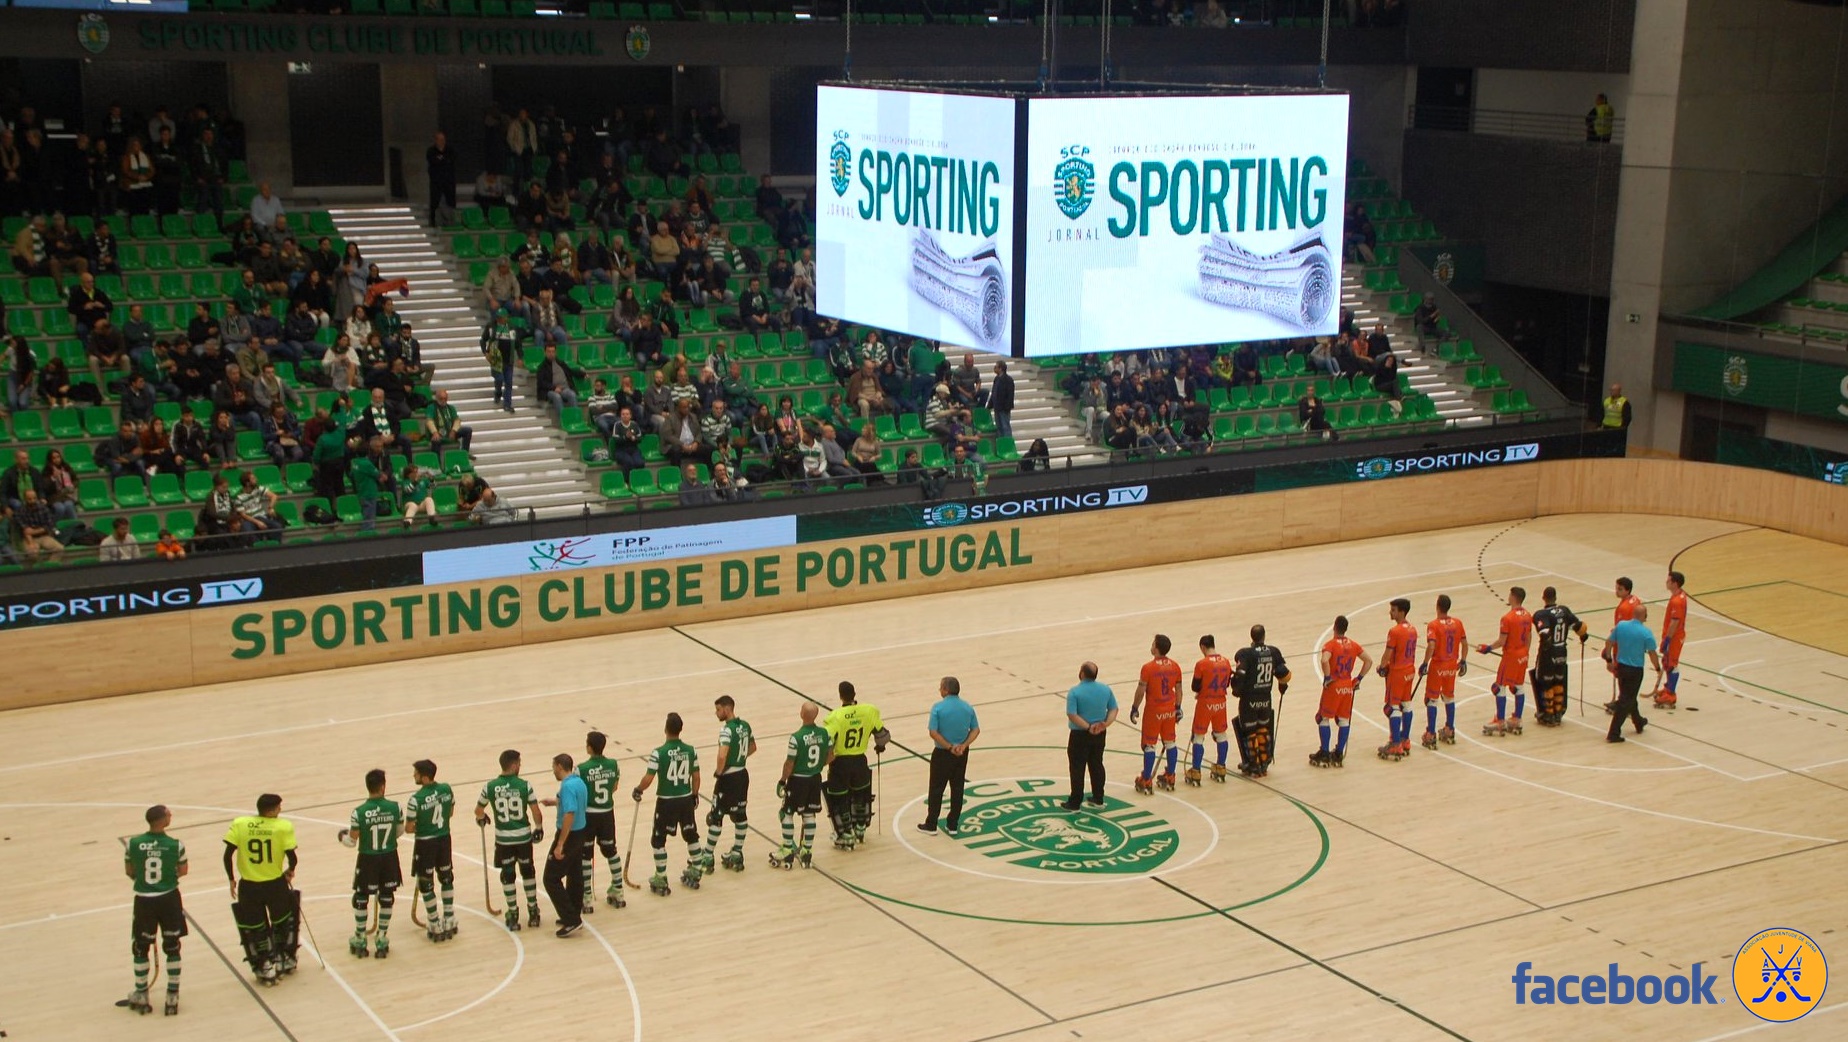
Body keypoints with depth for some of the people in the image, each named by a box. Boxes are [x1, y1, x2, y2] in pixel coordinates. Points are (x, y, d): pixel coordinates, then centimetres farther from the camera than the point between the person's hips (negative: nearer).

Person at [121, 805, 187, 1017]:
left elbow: (129, 871, 2)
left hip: (143, 900, 1)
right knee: (172, 947, 13)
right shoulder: (176, 845, -14)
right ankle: (173, 996, 16)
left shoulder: (133, 844, -11)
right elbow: (183, 871, -2)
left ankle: (141, 996, 27)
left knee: (140, 948, 17)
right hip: (169, 898, -1)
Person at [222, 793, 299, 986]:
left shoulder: (239, 824, -6)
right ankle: (285, 960, 33)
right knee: (283, 921, 24)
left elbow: (228, 855, -9)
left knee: (254, 928, 16)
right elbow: (292, 858, -13)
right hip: (275, 884, -1)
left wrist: (231, 879, 5)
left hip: (248, 886, 1)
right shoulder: (284, 827, -11)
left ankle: (265, 968, 18)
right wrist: (290, 871, 9)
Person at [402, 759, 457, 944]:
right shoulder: (447, 789, -7)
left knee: (426, 885, 10)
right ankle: (449, 922, 28)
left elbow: (408, 829, -16)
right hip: (444, 839, 5)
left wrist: (419, 827, 4)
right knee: (446, 879, 20)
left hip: (425, 843, -5)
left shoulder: (416, 799, -24)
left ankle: (436, 926, 15)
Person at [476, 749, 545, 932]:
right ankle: (533, 912, 23)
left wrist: (481, 818, 28)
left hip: (503, 838, 0)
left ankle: (513, 916, 14)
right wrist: (539, 828, 11)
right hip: (524, 836, 0)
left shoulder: (490, 787, -8)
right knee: (527, 872, 17)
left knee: (507, 875, 12)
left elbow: (478, 810, 4)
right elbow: (535, 812, -8)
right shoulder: (524, 785, -11)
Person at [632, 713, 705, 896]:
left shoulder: (658, 753, -17)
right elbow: (696, 777, 4)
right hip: (686, 799, 4)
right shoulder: (691, 751, -4)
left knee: (658, 840, 10)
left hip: (666, 801, -4)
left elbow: (648, 779, -16)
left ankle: (661, 881, 12)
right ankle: (694, 874, 30)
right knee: (691, 836, 20)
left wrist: (638, 790, 3)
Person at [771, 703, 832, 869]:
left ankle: (788, 852, 14)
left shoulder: (796, 737, -23)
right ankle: (807, 852, 20)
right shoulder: (824, 733, -7)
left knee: (787, 814, 11)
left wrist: (782, 780, -2)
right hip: (815, 779, 5)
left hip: (798, 780, -5)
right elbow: (830, 757, 4)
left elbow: (789, 763, -17)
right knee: (809, 815, 15)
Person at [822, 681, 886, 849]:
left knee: (839, 800, 12)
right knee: (861, 795, 27)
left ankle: (846, 837, 17)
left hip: (840, 762, -4)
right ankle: (860, 830, 39)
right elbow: (882, 734, 1)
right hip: (860, 761, 4)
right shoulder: (869, 711, -9)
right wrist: (880, 745, 23)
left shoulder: (835, 717, -20)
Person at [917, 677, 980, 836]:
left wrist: (949, 747, -15)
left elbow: (933, 733, -21)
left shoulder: (938, 708, -16)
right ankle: (952, 825, 19)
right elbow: (976, 730, -1)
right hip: (961, 754, 4)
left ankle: (931, 825, 15)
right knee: (957, 788, 13)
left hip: (942, 753, -4)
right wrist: (963, 746, -10)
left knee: (936, 789, 7)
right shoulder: (968, 708, -1)